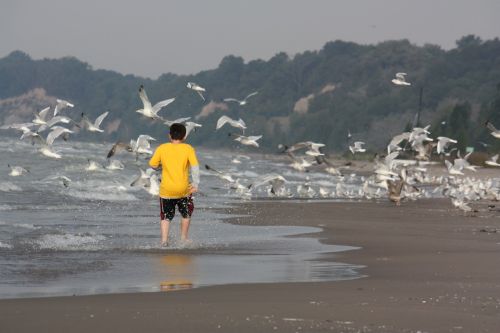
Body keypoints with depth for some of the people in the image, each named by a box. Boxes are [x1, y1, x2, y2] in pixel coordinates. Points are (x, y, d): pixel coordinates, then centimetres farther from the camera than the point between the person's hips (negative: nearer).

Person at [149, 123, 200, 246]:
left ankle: (164, 240, -6)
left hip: (166, 190, 0)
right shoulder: (188, 149, -3)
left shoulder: (162, 148, -1)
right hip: (183, 189, 0)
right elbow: (195, 167, -11)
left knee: (165, 217, 10)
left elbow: (153, 165, 0)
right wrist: (196, 184, -11)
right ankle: (183, 238, 24)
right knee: (186, 214, 22)